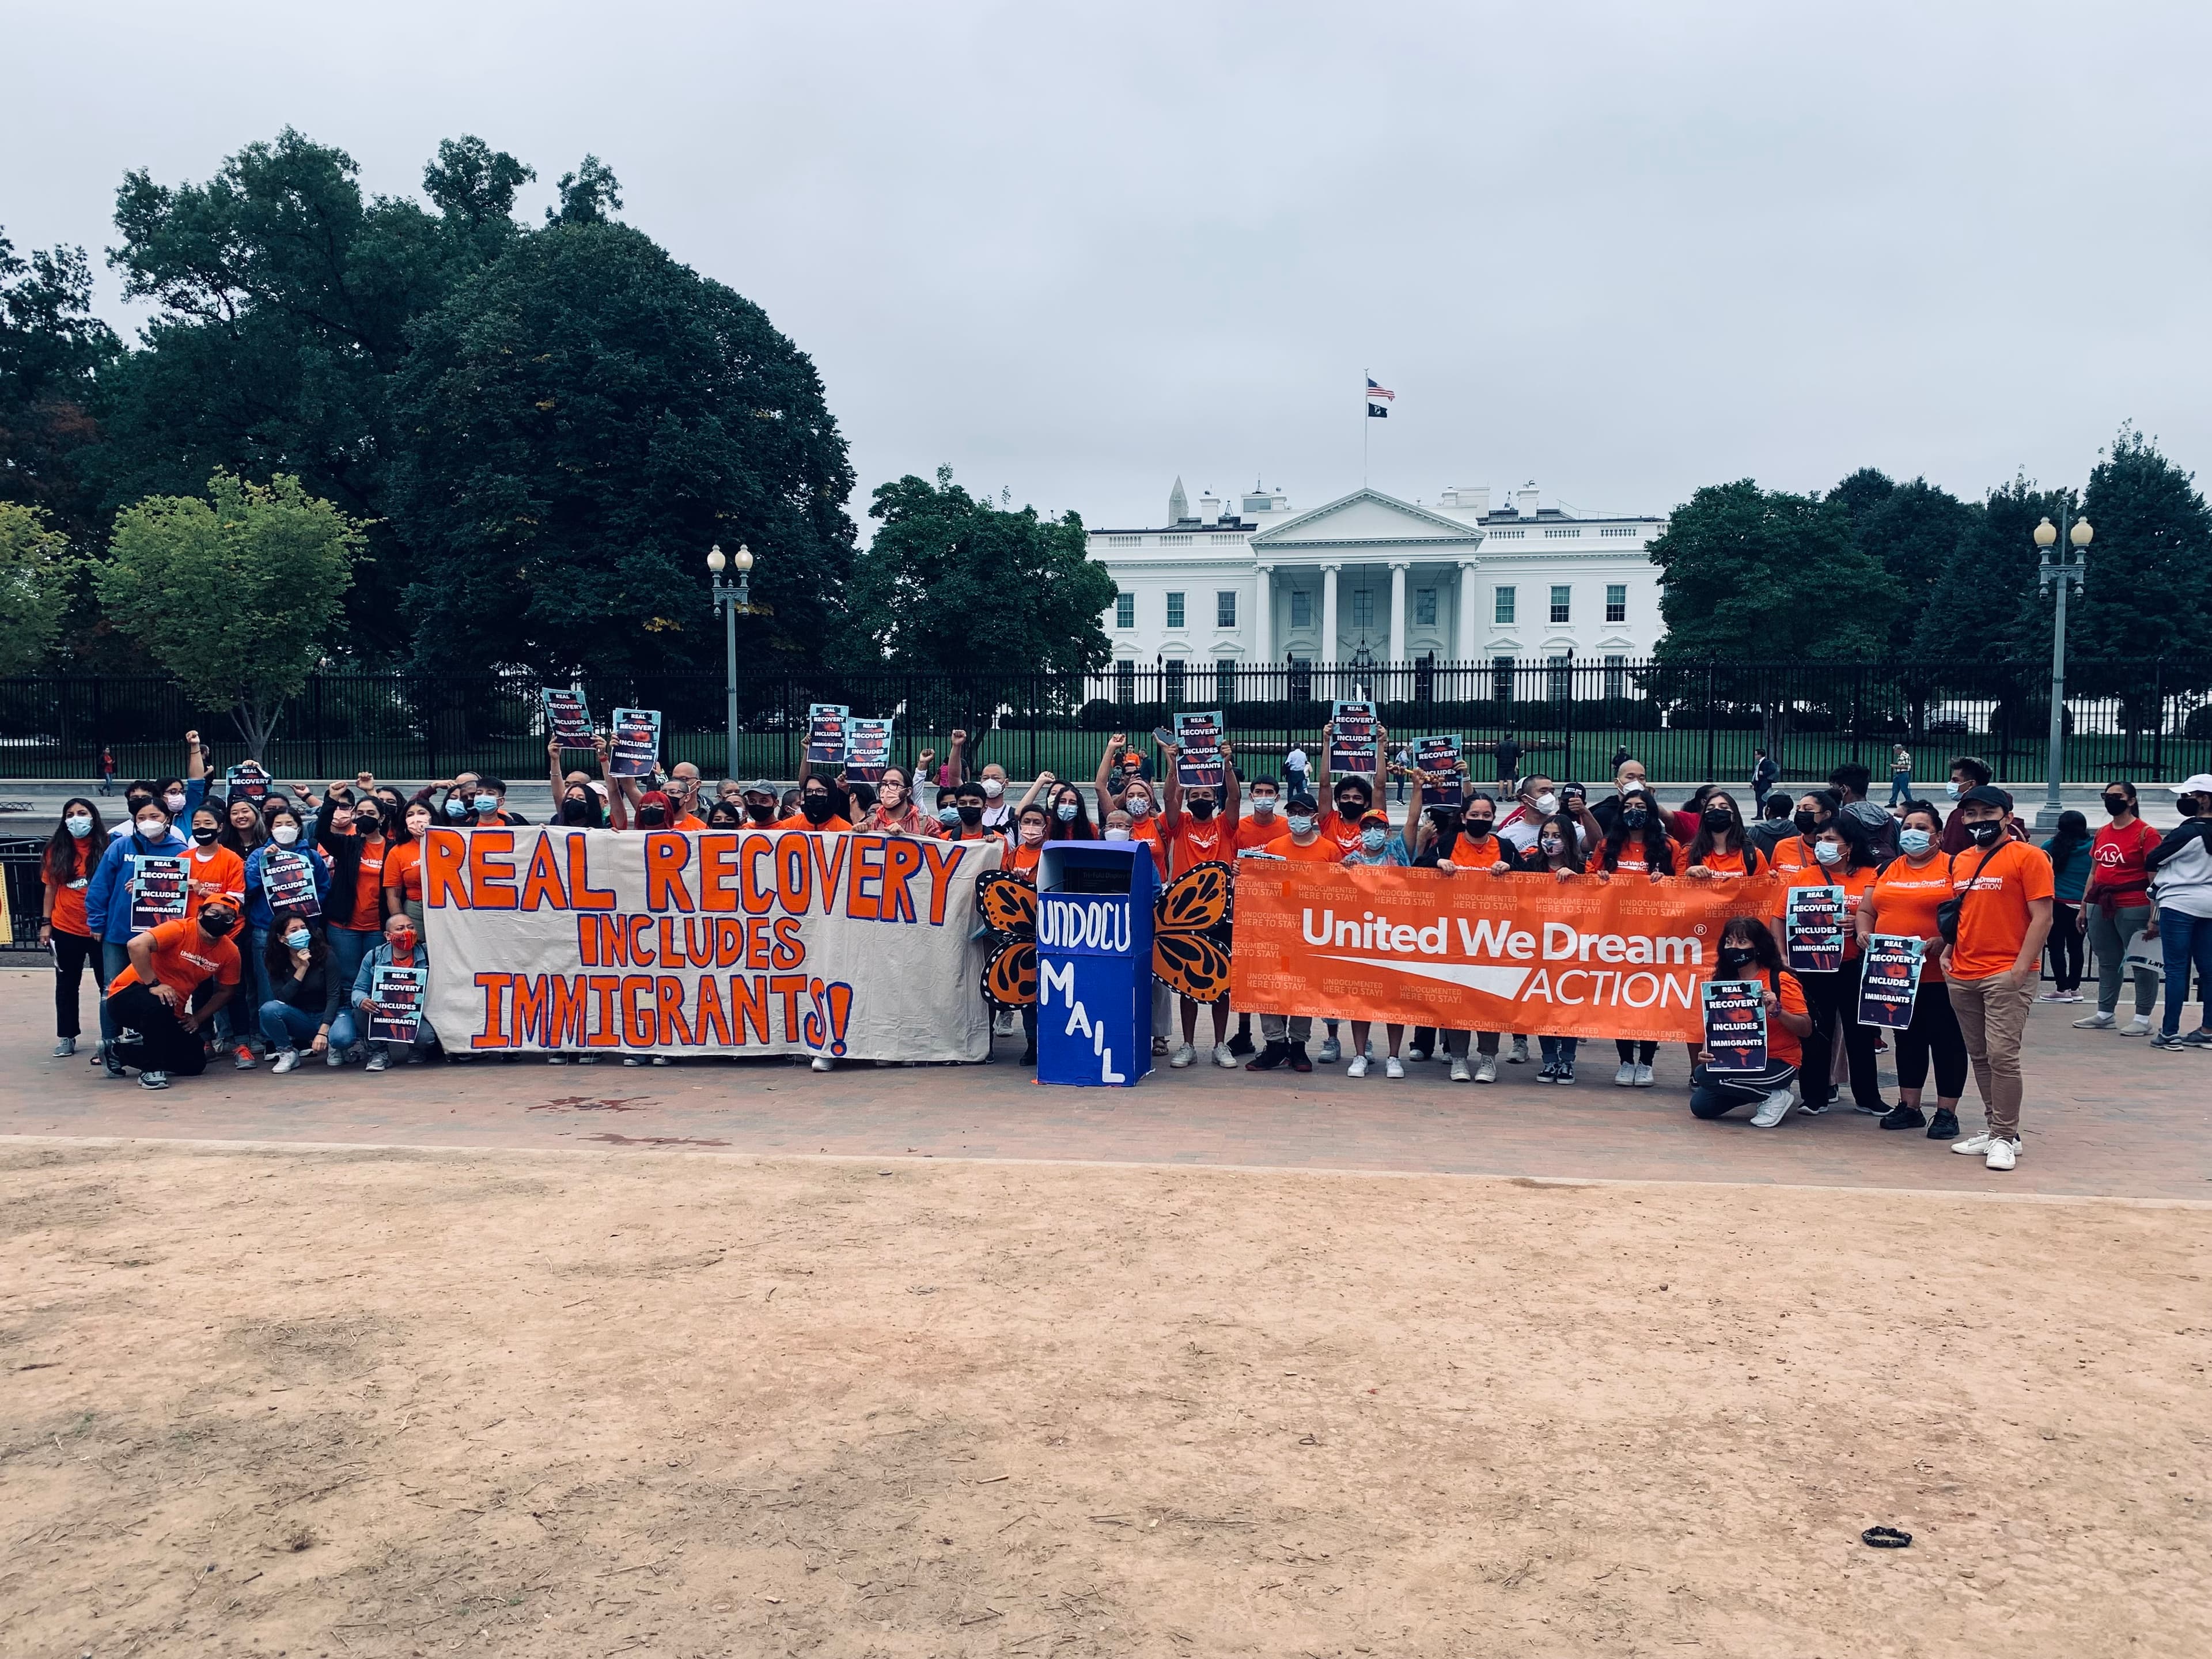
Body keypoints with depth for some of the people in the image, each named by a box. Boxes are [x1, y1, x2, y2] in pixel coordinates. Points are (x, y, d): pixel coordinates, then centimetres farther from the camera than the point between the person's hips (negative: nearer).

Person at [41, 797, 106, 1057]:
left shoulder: (106, 847, -5)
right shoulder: (57, 849, 2)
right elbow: (51, 888, 7)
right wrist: (46, 923, 4)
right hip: (65, 929, 2)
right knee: (67, 985, 11)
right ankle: (66, 1037, 20)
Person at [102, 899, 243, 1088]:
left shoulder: (230, 952, -4)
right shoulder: (179, 929, -21)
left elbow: (225, 991, 8)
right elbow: (136, 945, -35)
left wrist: (197, 1018, -2)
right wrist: (153, 985, -34)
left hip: (170, 1015, 7)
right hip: (127, 996, -7)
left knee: (194, 1064, 1)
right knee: (158, 1004, -41)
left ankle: (121, 1052, 20)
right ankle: (151, 1069, -18)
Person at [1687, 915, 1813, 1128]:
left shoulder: (1781, 981, -13)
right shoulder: (1724, 983, 3)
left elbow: (1806, 1029, -15)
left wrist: (1777, 1011, -30)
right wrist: (1706, 1052, -13)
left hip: (1778, 1063, -7)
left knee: (1705, 1075, -24)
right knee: (1701, 1106, -4)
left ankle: (1773, 1096, -5)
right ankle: (1760, 1092, 15)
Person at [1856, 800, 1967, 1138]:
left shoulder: (1954, 867, -5)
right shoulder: (1887, 870, 13)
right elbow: (1866, 910, 15)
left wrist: (1944, 940, -24)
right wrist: (1864, 932, -4)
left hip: (1938, 974, -6)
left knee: (1946, 1041, 3)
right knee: (1908, 1040, 14)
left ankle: (1946, 1113, 10)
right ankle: (1908, 1107, 23)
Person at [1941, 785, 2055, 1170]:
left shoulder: (2028, 857, -5)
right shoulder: (1960, 861, 14)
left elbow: (2042, 917, -9)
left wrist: (2021, 967, -15)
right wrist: (1948, 953, 9)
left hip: (2006, 975, -6)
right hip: (1963, 976, 7)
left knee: (2002, 1055, -9)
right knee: (1979, 1057, 11)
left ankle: (2005, 1137, 0)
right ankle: (1994, 1129, 20)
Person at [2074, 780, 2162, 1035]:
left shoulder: (2146, 833, -7)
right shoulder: (2101, 833, 14)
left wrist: (2154, 916, -15)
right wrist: (2084, 906, 17)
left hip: (2133, 906, -7)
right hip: (2101, 905, 7)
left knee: (2141, 962, 1)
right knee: (2107, 962, 13)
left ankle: (2143, 1019, 5)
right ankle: (2105, 1013, 20)